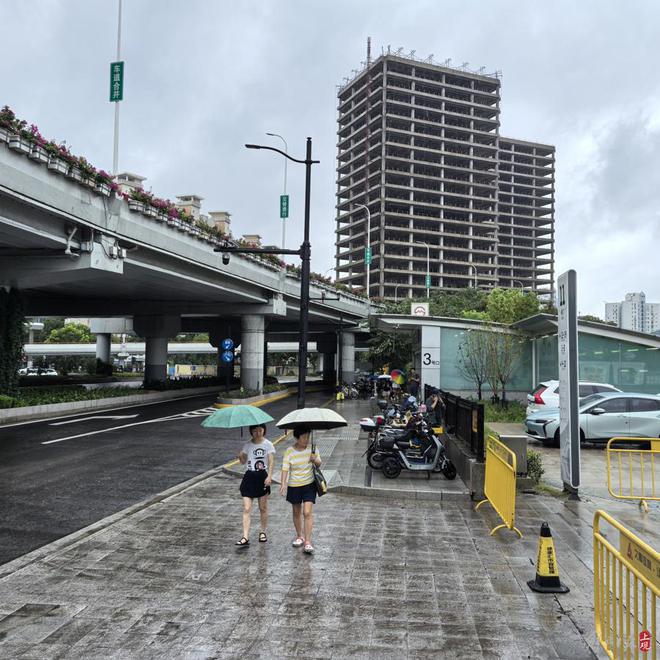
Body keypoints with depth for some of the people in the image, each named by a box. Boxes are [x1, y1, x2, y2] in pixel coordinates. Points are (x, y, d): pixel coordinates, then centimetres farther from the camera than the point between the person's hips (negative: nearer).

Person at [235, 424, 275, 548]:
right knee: (246, 509, -6)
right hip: (249, 477, 2)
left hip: (262, 477, -2)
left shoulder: (268, 444, -2)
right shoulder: (247, 445, 6)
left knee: (263, 508, 11)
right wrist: (240, 457, -11)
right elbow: (243, 461, 11)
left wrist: (269, 476, -18)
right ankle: (245, 538, -8)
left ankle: (263, 532, 29)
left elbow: (271, 462, -6)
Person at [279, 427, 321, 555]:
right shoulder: (289, 452, -11)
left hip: (309, 484, 0)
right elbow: (285, 468, -14)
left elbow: (319, 464, 5)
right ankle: (299, 536, 35)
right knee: (297, 512, 15)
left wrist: (315, 460, -18)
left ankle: (307, 542, -5)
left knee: (307, 513, -9)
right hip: (294, 486, 0)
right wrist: (283, 484, -27)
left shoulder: (312, 448, -4)